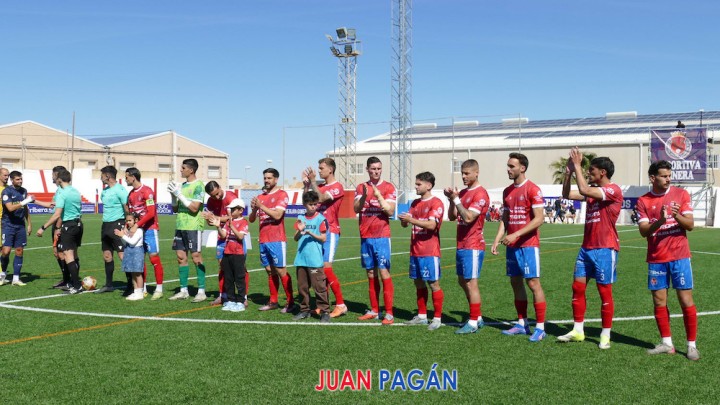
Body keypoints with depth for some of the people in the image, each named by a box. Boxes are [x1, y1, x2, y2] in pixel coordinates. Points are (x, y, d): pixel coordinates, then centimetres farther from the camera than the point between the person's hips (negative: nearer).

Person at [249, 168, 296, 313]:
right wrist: (254, 209, -7)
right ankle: (273, 301, 16)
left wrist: (261, 206, -18)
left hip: (276, 240, -6)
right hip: (263, 240, 6)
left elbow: (277, 215, -16)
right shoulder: (260, 197, 15)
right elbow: (251, 219, 14)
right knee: (270, 271, 10)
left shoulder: (281, 194, -3)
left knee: (281, 271, -5)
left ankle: (290, 302, 1)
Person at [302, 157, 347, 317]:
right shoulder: (320, 186, 17)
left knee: (326, 267, -13)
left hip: (330, 232, -8)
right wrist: (306, 184, 7)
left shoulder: (337, 187, -7)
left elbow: (321, 198, -21)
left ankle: (341, 305, -6)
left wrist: (312, 181, -18)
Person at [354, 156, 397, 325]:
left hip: (381, 237, -4)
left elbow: (390, 211, -9)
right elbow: (356, 209, -2)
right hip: (365, 237, 4)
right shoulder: (361, 187, 10)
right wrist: (364, 196, -19)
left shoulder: (388, 187, 0)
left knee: (384, 273, -8)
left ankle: (389, 313, -5)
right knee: (371, 275, 10)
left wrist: (378, 195, -18)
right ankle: (374, 310, 18)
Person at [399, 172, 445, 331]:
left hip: (429, 252, -8)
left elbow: (431, 225, -21)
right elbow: (405, 223, 14)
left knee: (434, 284, -2)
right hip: (415, 251, 8)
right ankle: (422, 316, 24)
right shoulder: (415, 203, 15)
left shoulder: (436, 203, -9)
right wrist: (404, 220, -9)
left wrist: (411, 220, -21)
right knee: (418, 282, 13)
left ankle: (437, 318, 5)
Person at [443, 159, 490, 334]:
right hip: (461, 245, 9)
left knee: (471, 283, -5)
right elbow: (452, 216, 11)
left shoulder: (480, 194, -12)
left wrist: (456, 199, -17)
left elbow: (468, 217, -21)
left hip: (473, 246, -9)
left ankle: (473, 322, 2)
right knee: (462, 282, 13)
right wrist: (452, 199, -3)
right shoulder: (463, 193, 13)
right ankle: (478, 317, 23)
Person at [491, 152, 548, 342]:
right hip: (512, 245, 7)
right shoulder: (507, 191, 12)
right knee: (516, 283, 10)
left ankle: (540, 328, 1)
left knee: (533, 283, -5)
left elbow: (538, 219, -15)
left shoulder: (532, 189, -10)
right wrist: (497, 240, 4)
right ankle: (522, 324, 20)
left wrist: (515, 235, -20)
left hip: (528, 245, -7)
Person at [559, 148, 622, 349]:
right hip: (587, 247, 8)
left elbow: (584, 190, -26)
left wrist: (577, 165, -18)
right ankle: (578, 331, 15)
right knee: (578, 287, 6)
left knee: (604, 291, 1)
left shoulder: (613, 190, -12)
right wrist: (569, 171, 6)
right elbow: (567, 194, 16)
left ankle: (605, 335, 11)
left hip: (605, 249, -8)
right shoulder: (592, 191, 14)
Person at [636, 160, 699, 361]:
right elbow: (643, 231, -6)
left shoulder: (681, 194, 2)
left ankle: (692, 345, 8)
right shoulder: (643, 201, 3)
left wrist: (677, 216, -23)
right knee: (659, 302, 5)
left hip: (679, 256, -1)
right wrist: (660, 221, -24)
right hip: (656, 259, 2)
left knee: (686, 300, -2)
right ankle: (667, 343, 18)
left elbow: (690, 225, -2)